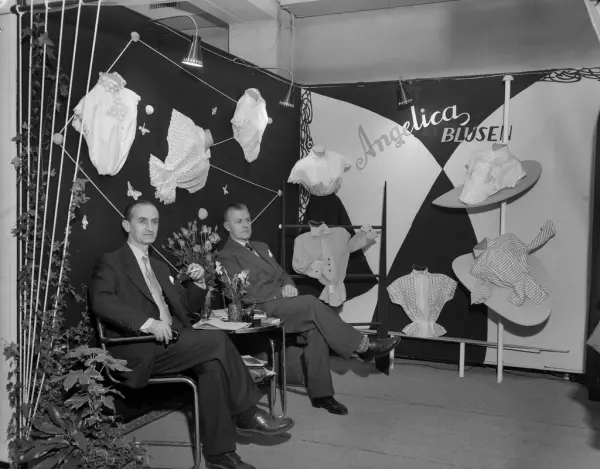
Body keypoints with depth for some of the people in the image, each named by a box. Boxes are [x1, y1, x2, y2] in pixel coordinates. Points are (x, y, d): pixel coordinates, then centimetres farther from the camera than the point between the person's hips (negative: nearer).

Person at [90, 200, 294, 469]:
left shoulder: (159, 267, 26)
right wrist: (147, 323, -29)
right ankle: (247, 414, -10)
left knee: (212, 364, -25)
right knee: (217, 339, -24)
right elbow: (101, 301, -17)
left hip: (173, 343, 7)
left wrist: (198, 282, 6)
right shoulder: (110, 263, 3)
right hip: (141, 351, -7)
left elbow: (186, 305, 28)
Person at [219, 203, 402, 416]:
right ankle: (363, 345, -18)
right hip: (262, 310, -7)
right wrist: (280, 291, -16)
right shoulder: (226, 256, -1)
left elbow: (282, 272, 22)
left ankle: (320, 393, -15)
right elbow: (246, 292, -11)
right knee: (311, 303, -27)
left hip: (282, 301, 7)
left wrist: (288, 285, -2)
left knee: (315, 329, -22)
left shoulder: (261, 247, 25)